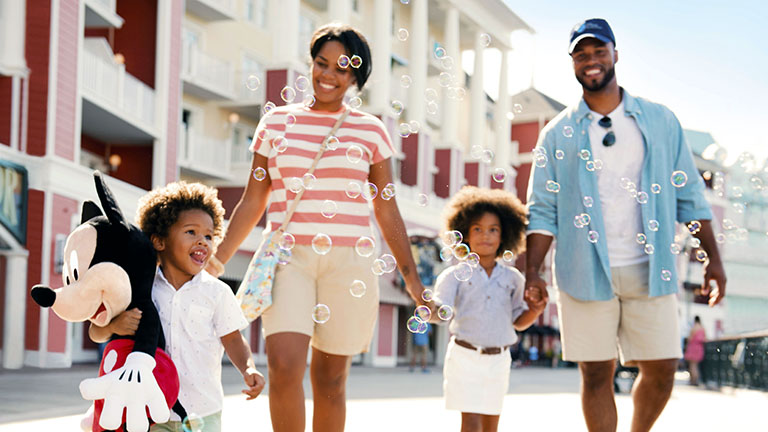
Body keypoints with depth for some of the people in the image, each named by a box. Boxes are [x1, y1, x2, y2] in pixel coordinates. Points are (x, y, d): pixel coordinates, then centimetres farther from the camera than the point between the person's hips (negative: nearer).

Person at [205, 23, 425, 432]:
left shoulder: (370, 130, 8)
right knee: (284, 366, -18)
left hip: (348, 262, 0)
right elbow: (252, 202, 13)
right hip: (288, 257, 0)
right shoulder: (277, 122, 10)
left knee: (330, 379, 4)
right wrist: (216, 261, 9)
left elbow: (387, 211, 11)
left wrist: (411, 277, 8)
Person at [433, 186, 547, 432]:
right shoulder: (455, 276, -4)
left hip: (498, 359, 4)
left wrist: (534, 310, -7)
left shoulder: (512, 278, 7)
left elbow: (518, 322, 12)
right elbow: (439, 311, -15)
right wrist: (430, 310, -37)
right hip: (465, 356, -4)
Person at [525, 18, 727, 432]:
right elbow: (542, 210, 3)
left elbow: (690, 194, 10)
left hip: (649, 270, 1)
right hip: (585, 271, -1)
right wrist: (532, 271, -7)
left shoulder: (660, 121, 9)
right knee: (596, 374, 0)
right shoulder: (558, 133, 6)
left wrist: (712, 258, 5)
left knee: (661, 370, 1)